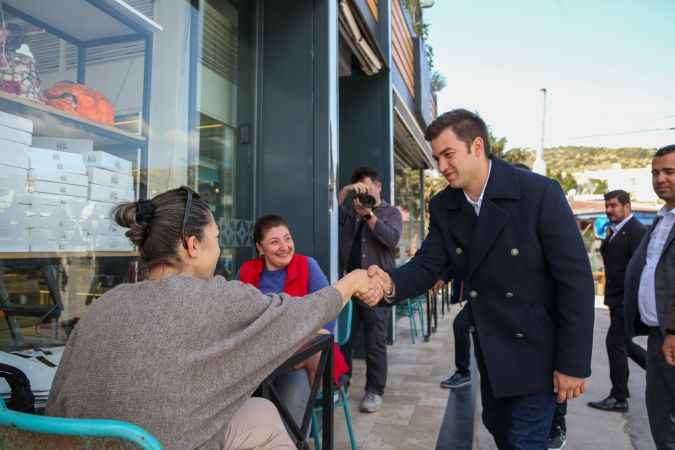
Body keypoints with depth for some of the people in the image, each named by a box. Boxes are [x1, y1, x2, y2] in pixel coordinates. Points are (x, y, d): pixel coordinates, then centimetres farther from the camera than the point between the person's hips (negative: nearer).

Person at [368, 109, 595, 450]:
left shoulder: (540, 193, -21)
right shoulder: (443, 207, -4)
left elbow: (575, 279, -19)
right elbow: (427, 265, -7)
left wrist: (573, 363, -17)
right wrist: (392, 284, -30)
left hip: (534, 346, -5)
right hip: (489, 346, 6)